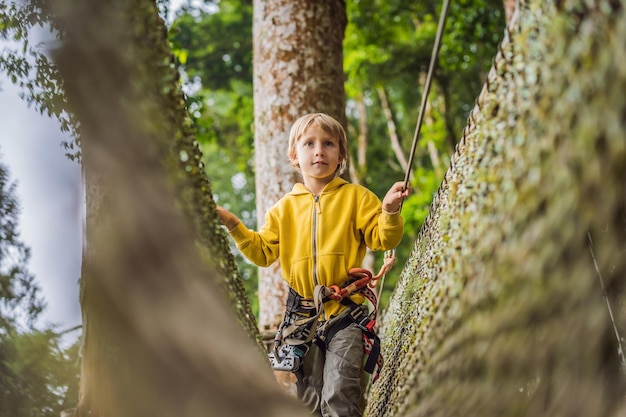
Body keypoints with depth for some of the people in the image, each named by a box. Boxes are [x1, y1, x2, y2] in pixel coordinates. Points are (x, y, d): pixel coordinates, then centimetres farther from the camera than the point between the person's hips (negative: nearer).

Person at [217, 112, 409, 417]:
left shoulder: (356, 197, 4)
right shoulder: (285, 208, 12)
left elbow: (381, 239, -1)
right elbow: (262, 251, 12)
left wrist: (389, 212, -19)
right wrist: (233, 225, 1)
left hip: (345, 311, -3)